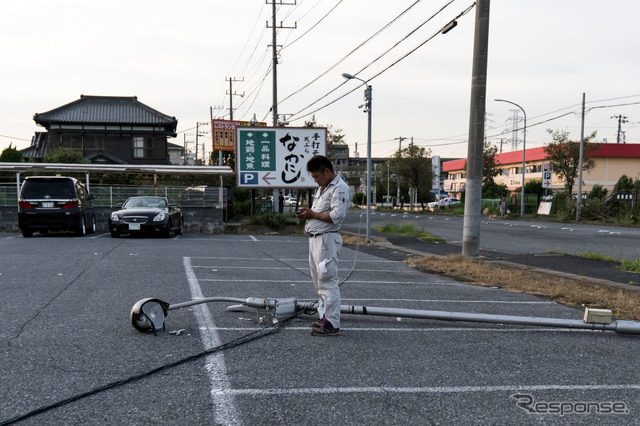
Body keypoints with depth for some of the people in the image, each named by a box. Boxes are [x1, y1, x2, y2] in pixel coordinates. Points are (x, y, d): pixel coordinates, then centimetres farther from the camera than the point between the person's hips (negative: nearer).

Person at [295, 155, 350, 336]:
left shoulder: (340, 188, -11)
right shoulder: (322, 187, 21)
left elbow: (337, 216, -21)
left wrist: (313, 214, -13)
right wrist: (306, 214, 9)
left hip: (327, 239, -10)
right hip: (314, 238, 10)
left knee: (327, 281, -9)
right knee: (319, 282, 15)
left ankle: (332, 324, -5)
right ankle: (325, 317, 25)